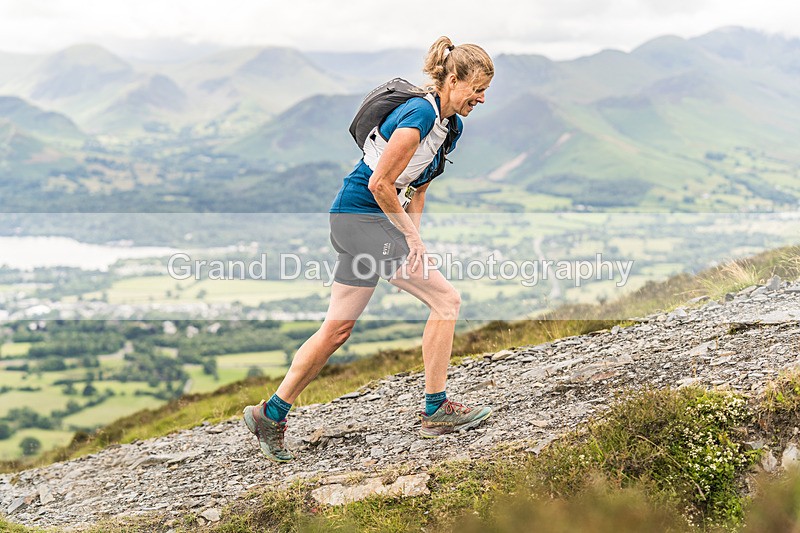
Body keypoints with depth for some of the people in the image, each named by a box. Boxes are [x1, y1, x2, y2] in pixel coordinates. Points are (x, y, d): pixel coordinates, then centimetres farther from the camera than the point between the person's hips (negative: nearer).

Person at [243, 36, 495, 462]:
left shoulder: (451, 125, 11)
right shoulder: (419, 115, -19)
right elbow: (380, 184, -20)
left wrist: (412, 235, 8)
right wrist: (411, 235, -13)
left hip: (352, 220, 10)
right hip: (361, 216, -10)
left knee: (338, 328, 11)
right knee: (445, 299, -8)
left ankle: (271, 415, 19)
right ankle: (436, 411, 1)